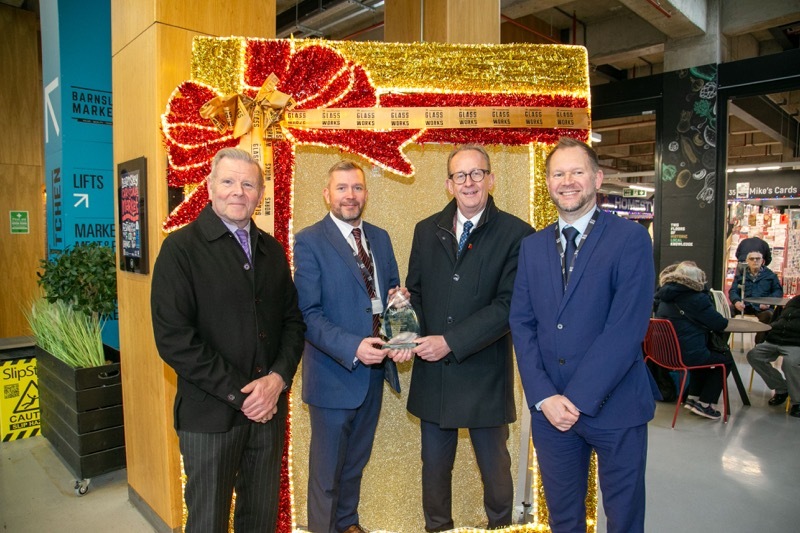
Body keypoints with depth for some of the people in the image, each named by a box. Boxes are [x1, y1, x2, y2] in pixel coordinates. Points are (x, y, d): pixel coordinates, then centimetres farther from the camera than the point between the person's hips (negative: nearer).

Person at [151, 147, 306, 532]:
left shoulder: (272, 250, 9)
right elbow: (173, 338, -15)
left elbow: (292, 319, 9)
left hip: (269, 409, 5)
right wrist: (238, 393, -15)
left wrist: (279, 377, -8)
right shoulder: (181, 248, -8)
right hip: (210, 413, -4)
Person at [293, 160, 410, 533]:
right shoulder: (309, 241, -11)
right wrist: (353, 347, -28)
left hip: (374, 369, 6)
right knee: (327, 468, 12)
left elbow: (394, 296, 9)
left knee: (356, 461, 24)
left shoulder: (380, 238, 7)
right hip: (335, 373, -6)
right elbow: (308, 315, -16)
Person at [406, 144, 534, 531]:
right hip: (432, 372, 3)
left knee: (494, 463, 16)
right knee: (434, 463, 17)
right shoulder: (426, 231, 7)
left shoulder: (516, 234, -7)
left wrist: (450, 341, -18)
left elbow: (509, 306, -14)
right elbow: (415, 292, 10)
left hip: (485, 373, -3)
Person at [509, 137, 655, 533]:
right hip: (548, 408, 4)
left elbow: (627, 328, -16)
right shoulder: (532, 246, 7)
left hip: (614, 407, -3)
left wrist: (577, 398, -17)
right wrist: (544, 397, -10)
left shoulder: (630, 239, -8)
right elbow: (521, 323, 1)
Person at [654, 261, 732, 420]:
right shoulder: (696, 298, -11)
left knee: (705, 353, 33)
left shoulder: (665, 295, 9)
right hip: (687, 355, -8)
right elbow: (719, 324, -6)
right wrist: (723, 322, 16)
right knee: (726, 359, 17)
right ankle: (704, 403, 14)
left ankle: (692, 398, 29)